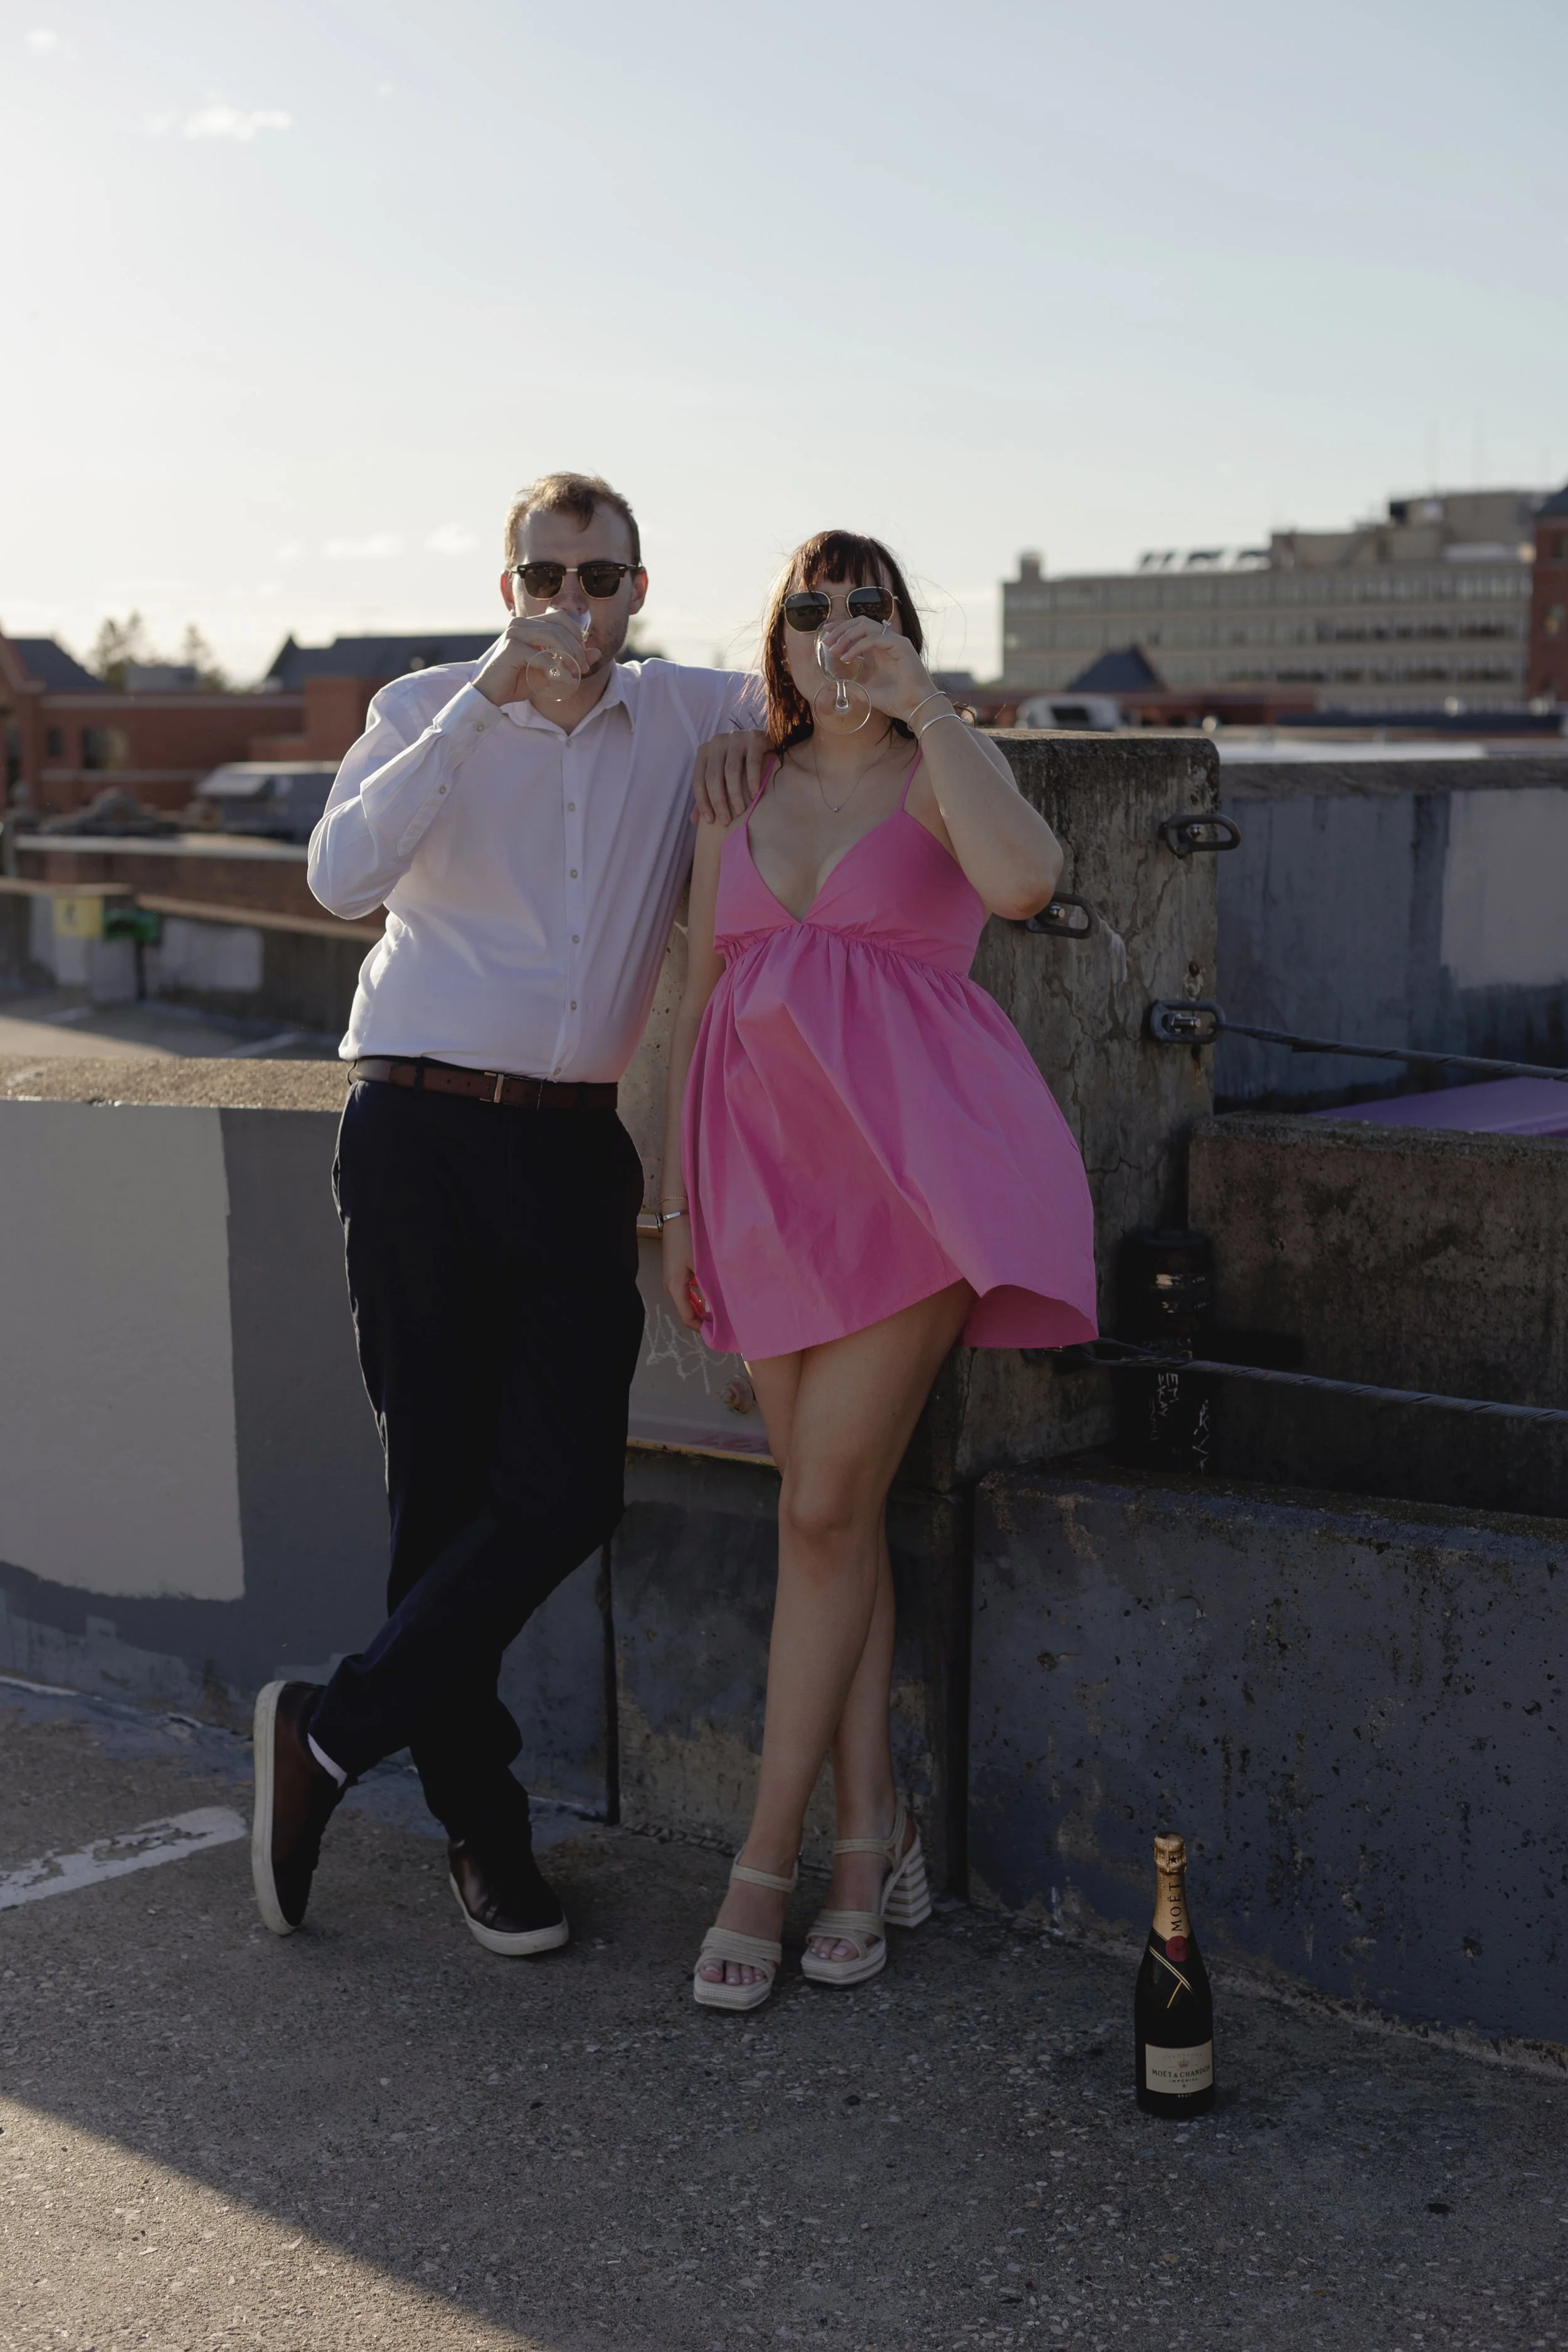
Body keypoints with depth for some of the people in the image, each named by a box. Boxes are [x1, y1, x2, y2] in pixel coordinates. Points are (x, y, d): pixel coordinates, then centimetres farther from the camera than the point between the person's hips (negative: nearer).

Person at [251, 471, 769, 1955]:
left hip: (574, 1145, 3)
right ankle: (483, 1827, 14)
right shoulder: (428, 710, 3)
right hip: (421, 1130, -3)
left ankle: (333, 1733, 9)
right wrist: (487, 700, -21)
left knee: (567, 1489, -7)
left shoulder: (684, 716, 11)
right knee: (444, 1486, 0)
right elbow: (343, 875, -14)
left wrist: (754, 721, 2)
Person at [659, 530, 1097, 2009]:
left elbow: (1021, 880, -21)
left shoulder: (943, 770, 2)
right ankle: (869, 1831, 15)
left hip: (907, 1162, -4)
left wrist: (925, 705, -17)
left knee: (824, 1510, -6)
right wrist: (679, 1205, 10)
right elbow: (700, 1007, 15)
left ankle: (766, 1857, 3)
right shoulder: (737, 801, 14)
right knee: (834, 1510, 6)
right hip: (770, 1166, 4)